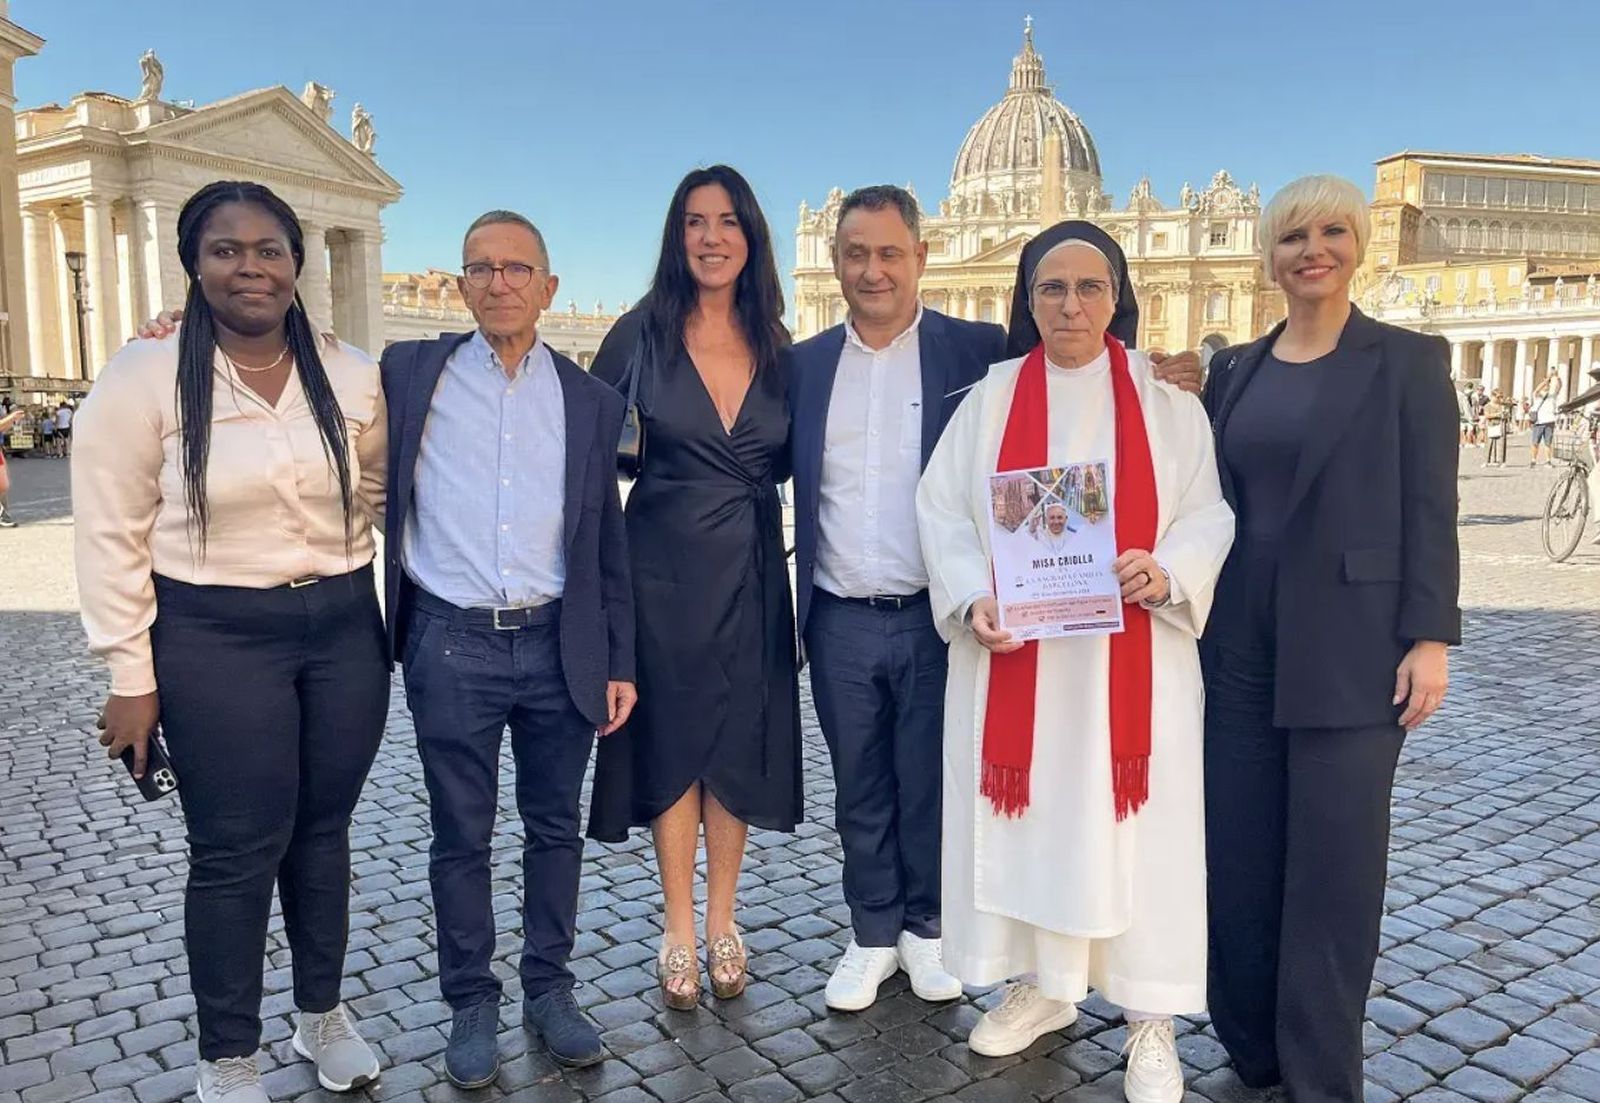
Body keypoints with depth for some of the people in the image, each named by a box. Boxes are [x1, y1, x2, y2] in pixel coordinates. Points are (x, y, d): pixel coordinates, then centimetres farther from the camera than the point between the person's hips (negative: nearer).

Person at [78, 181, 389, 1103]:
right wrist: (132, 675, -6)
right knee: (237, 850, 5)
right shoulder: (144, 377, -7)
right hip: (215, 640, -3)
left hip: (344, 629, 3)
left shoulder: (353, 375, 2)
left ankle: (324, 1014, 37)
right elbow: (113, 537, -5)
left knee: (323, 832, 16)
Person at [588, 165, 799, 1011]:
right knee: (672, 740, 6)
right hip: (665, 566, -2)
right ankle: (679, 928, 21)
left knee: (739, 742, 8)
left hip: (752, 569, 3)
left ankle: (721, 921, 24)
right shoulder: (643, 333, -3)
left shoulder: (776, 347, 6)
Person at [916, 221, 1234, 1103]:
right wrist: (974, 601, -15)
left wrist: (1167, 573, -19)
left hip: (1129, 657, -1)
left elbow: (1209, 514, 1)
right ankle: (1038, 984, 28)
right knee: (1025, 814, 8)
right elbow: (941, 510, 1)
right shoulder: (989, 399, 6)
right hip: (1011, 653, 1)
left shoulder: (1166, 404, 5)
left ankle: (1149, 1018, 17)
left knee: (1132, 822, 3)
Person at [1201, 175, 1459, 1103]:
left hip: (1351, 646, -4)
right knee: (1238, 853, 10)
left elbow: (1431, 508, -5)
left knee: (1334, 863, 3)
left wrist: (1430, 637, -12)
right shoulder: (1236, 369, 11)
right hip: (1242, 643, 4)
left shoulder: (1410, 360, 0)